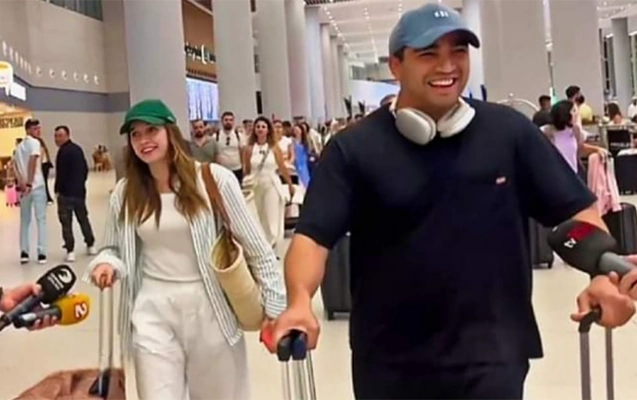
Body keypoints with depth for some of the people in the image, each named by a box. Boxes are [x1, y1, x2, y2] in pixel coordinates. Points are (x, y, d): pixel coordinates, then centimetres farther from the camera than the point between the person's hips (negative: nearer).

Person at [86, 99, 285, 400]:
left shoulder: (214, 179, -10)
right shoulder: (125, 193, 1)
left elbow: (254, 245, -6)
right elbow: (115, 249, 14)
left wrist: (275, 304, -6)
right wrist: (106, 264, -9)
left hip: (209, 308, -2)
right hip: (152, 312, 2)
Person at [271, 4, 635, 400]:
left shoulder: (509, 131, -2)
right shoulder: (355, 148, -6)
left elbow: (576, 210, -1)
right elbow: (314, 235, -12)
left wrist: (605, 275, -17)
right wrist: (301, 301, -30)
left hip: (490, 354, -1)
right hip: (389, 362, 1)